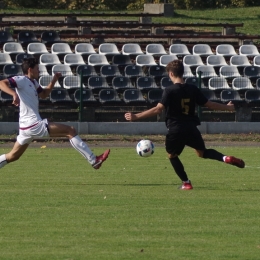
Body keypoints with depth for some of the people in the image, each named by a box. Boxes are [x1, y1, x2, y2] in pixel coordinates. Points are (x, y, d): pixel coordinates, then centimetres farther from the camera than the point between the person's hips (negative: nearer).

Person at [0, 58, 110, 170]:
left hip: (26, 126, 10)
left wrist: (53, 81, 16)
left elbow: (44, 94, 31)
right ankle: (93, 160, -6)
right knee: (70, 131, -7)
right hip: (34, 124, -10)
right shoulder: (21, 80, -12)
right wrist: (14, 94, -41)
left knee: (13, 156, 17)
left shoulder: (33, 82, 16)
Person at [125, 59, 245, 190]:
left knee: (172, 155, 18)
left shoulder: (169, 91, -11)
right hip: (191, 128, 4)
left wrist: (136, 116, -18)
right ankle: (226, 158, -3)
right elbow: (209, 104, 8)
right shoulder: (193, 89, 3)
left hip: (176, 129, -4)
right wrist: (228, 107, 24)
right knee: (202, 152, 22)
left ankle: (186, 183, 13)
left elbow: (158, 109, -19)